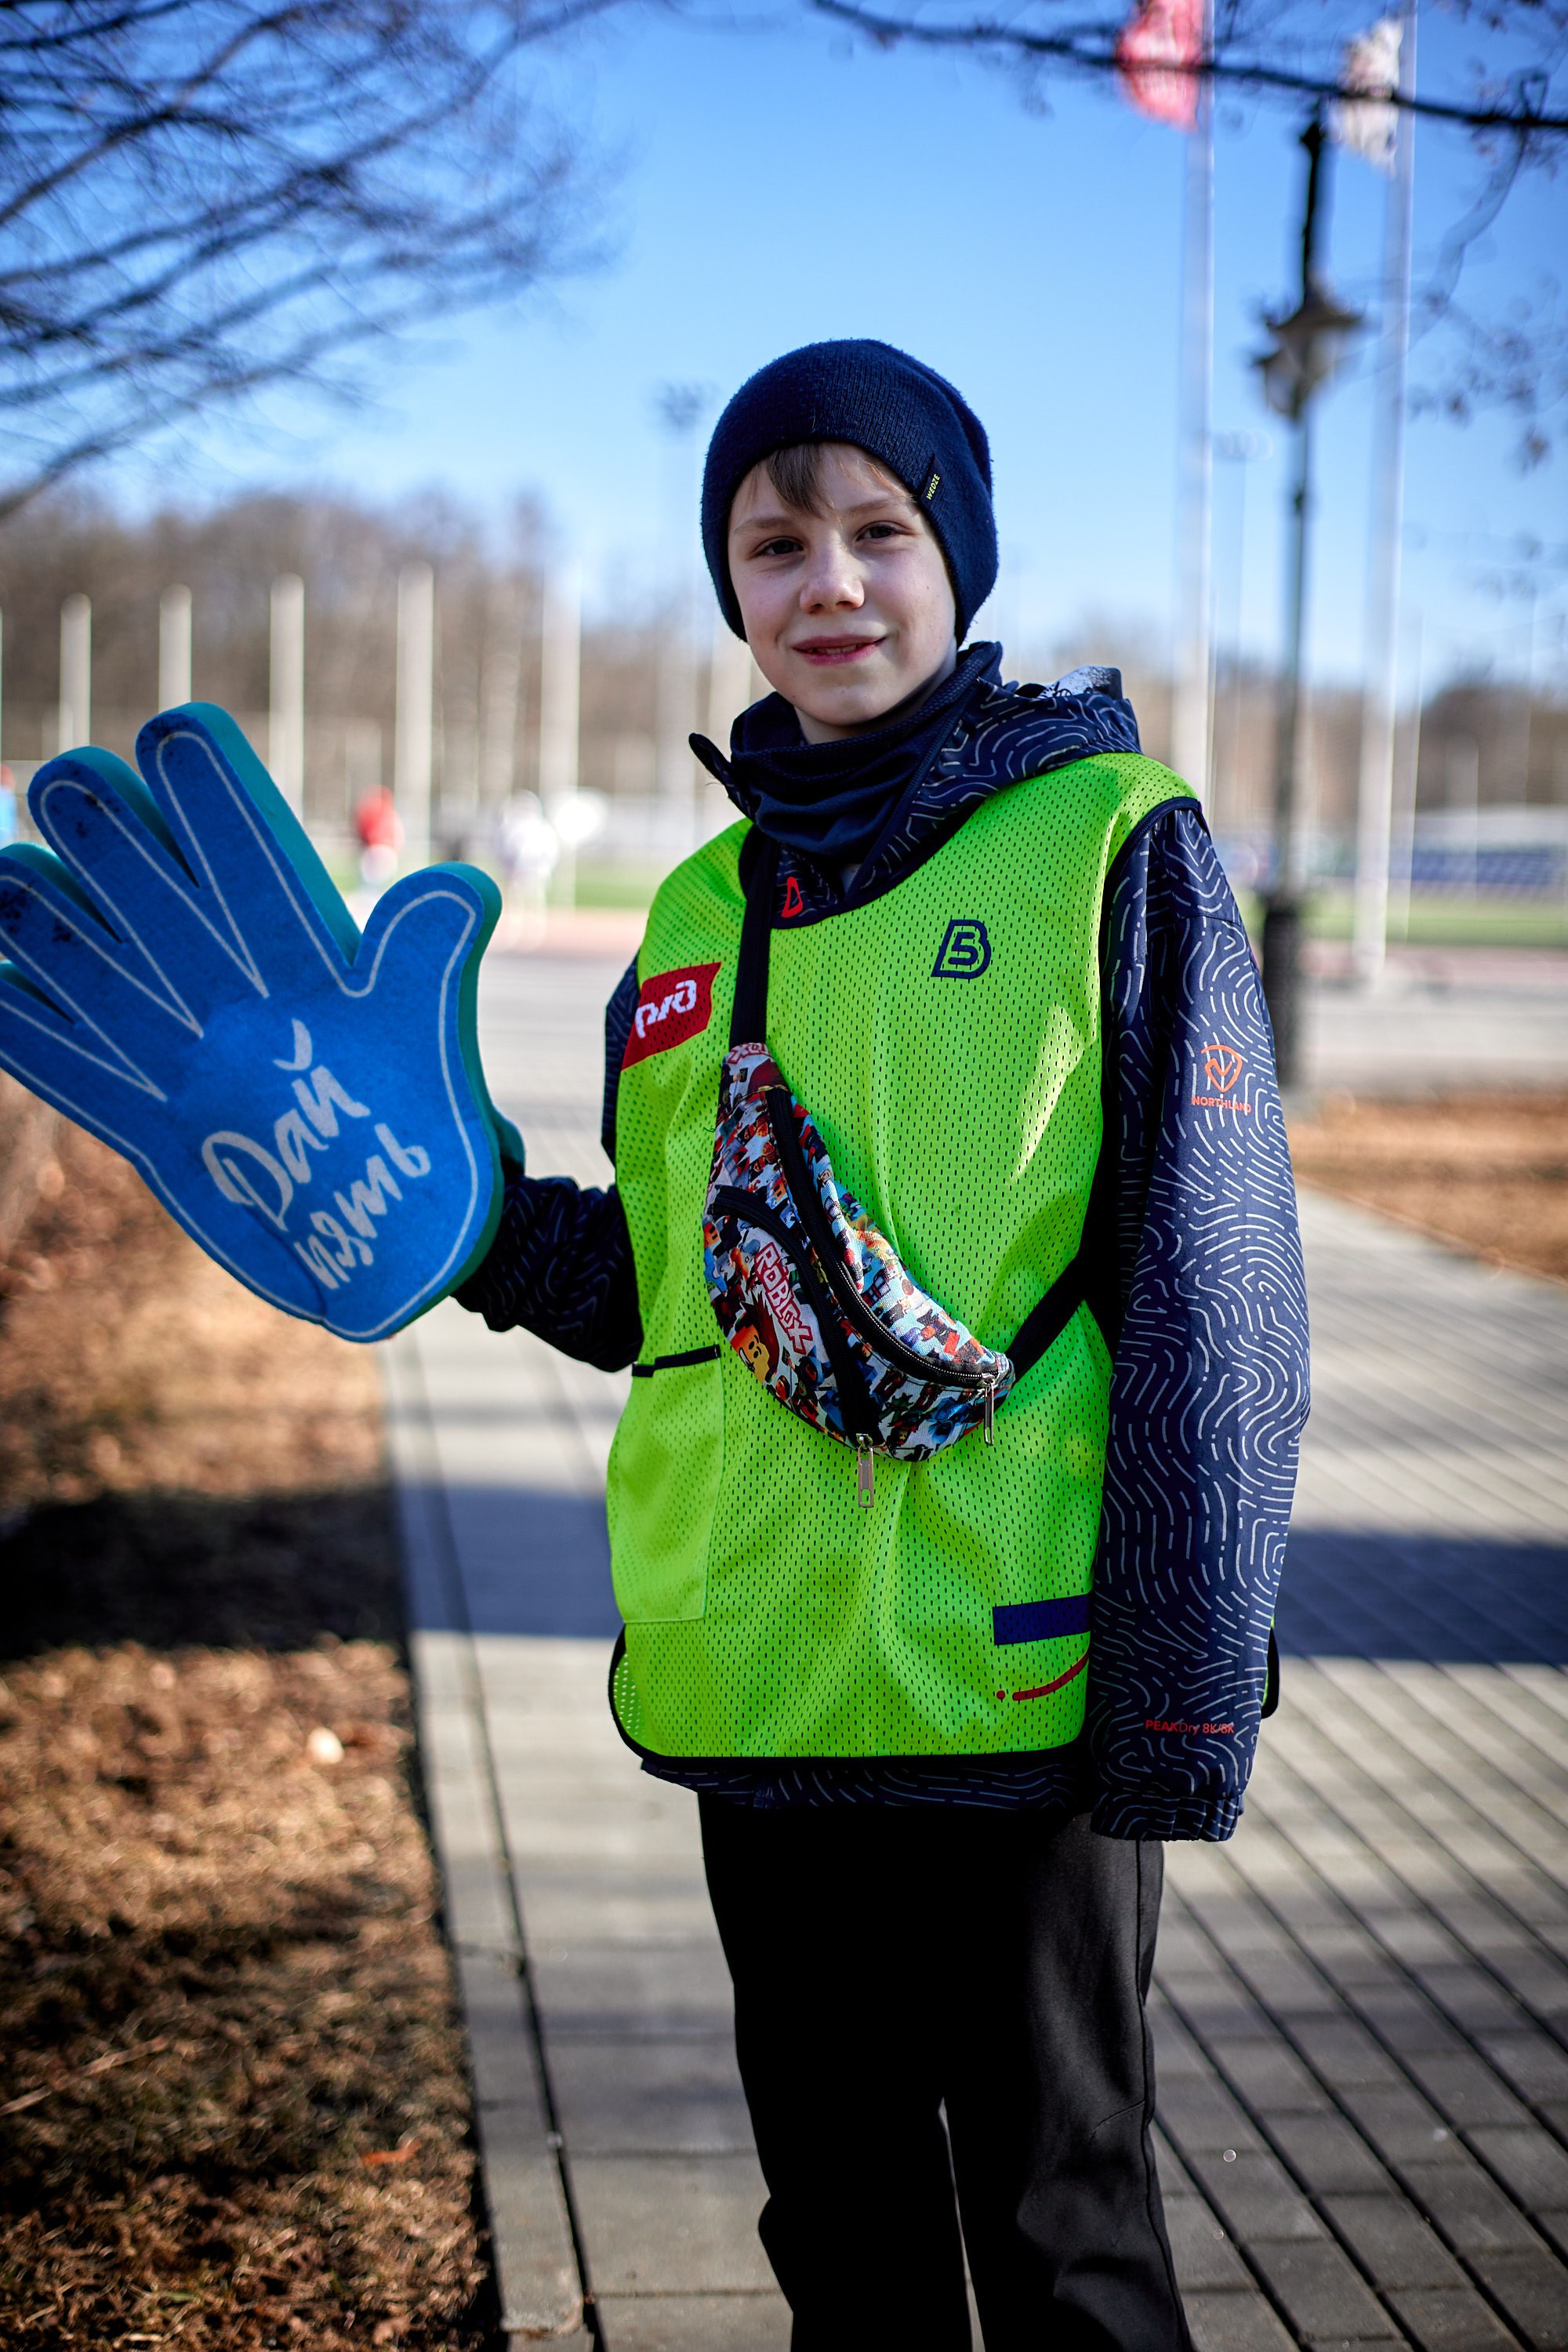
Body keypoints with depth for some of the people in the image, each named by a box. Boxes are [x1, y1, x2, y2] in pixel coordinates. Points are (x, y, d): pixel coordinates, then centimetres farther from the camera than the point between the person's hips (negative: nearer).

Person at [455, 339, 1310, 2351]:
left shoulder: (1112, 843, -6)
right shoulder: (709, 901, 11)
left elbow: (1214, 1300, -8)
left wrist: (1184, 1692, -12)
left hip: (1011, 1676, -5)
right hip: (758, 1692, 6)